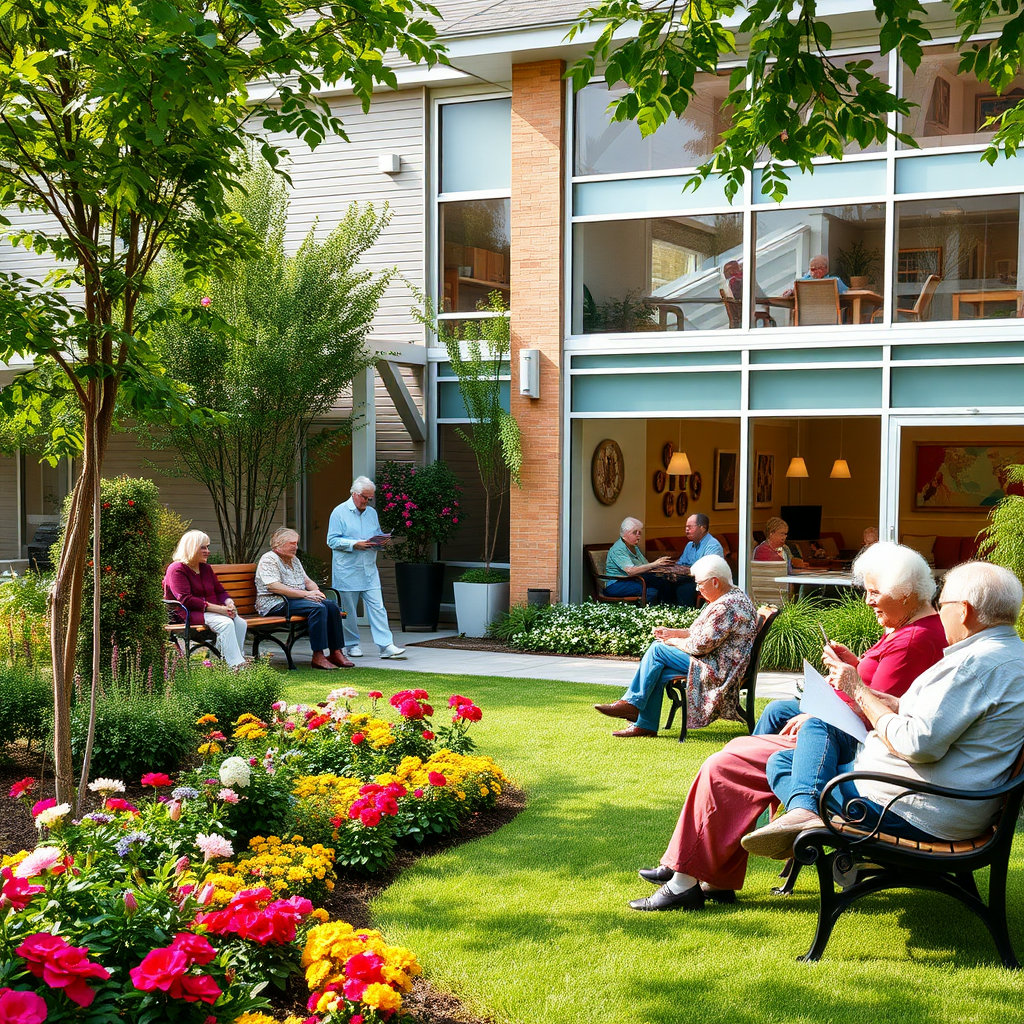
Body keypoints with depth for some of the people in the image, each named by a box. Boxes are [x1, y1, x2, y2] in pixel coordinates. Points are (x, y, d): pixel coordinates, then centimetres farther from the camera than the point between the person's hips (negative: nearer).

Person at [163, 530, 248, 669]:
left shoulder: (206, 568, 20)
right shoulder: (176, 569, -6)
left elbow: (220, 591, 23)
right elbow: (186, 600, -17)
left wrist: (229, 603, -4)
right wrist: (217, 608, -22)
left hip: (212, 610, 8)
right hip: (190, 613, -8)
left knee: (240, 622, -20)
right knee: (226, 623, -32)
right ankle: (237, 666, -36)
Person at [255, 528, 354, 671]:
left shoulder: (294, 559, 22)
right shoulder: (269, 559, -7)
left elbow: (307, 580, 25)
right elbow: (274, 587, -20)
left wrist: (316, 591, -1)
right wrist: (306, 594, -22)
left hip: (298, 599, 9)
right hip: (276, 604, -9)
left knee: (332, 606, -12)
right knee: (318, 608, -30)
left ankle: (336, 653, -13)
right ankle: (318, 657, -33)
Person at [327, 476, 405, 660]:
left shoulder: (372, 513, 15)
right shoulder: (340, 512, -3)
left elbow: (378, 535, 23)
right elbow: (332, 540, -9)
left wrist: (380, 542, -1)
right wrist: (354, 544, -19)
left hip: (369, 571, 4)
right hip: (347, 572, -4)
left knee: (377, 607, -4)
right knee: (348, 610, 4)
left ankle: (386, 646, -8)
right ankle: (352, 644, 17)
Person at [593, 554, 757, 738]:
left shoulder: (726, 607, -22)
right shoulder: (735, 596, 13)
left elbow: (701, 645, -23)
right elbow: (703, 632, 21)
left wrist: (674, 642, -5)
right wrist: (672, 633, 11)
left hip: (718, 668, -11)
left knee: (658, 649, -10)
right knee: (657, 673, 3)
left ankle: (631, 703, -1)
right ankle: (646, 725, 1)